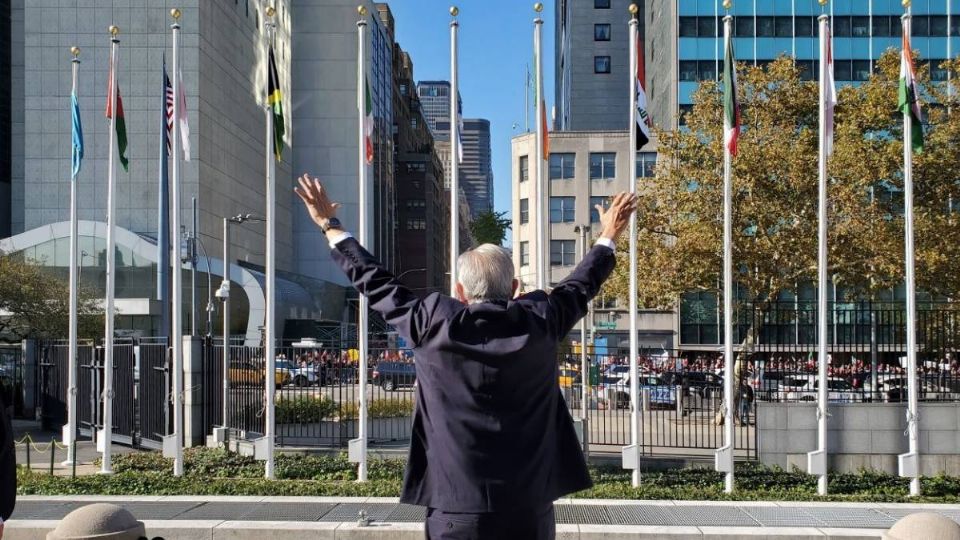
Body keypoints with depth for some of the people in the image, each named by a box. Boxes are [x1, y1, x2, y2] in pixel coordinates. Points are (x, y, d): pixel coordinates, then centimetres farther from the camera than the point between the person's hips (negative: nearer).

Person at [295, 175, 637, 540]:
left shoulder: (434, 324, -6)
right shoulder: (540, 321, -2)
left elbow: (376, 284, 6)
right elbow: (581, 285, 17)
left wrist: (331, 227, 20)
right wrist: (608, 238, 35)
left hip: (457, 508, -1)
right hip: (530, 508, 2)